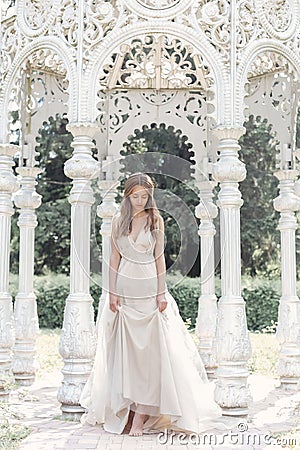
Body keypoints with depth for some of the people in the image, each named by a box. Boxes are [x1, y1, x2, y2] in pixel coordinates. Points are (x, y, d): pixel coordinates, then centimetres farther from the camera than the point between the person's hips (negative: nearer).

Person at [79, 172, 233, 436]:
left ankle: (142, 413, 3)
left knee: (150, 349, -3)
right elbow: (115, 258, 5)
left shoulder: (156, 220, 1)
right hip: (125, 288, 2)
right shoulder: (118, 220, 5)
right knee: (125, 350, 5)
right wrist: (112, 293, -1)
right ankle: (125, 405, 15)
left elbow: (160, 258, 1)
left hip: (150, 289, -1)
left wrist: (161, 293, -6)